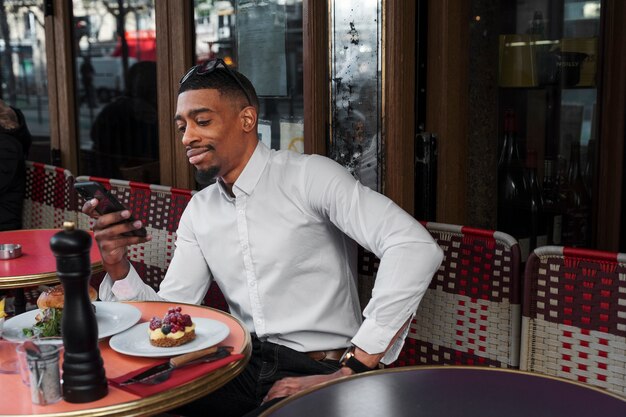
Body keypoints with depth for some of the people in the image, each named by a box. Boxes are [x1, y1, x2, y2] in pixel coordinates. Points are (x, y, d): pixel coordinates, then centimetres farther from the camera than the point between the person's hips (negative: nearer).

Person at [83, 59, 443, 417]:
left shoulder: (308, 176, -12)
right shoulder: (199, 212, 10)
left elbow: (416, 248, -24)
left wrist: (349, 372, -24)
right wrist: (117, 265, -11)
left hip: (318, 372, -5)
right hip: (245, 365, 6)